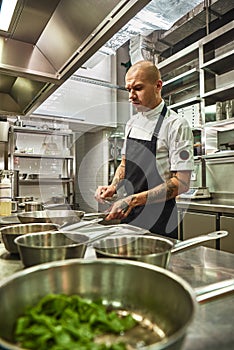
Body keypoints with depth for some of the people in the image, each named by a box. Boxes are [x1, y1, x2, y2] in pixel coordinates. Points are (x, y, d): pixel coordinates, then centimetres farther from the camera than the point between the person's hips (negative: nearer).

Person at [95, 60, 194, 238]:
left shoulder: (177, 125, -13)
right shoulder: (132, 123, 9)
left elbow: (181, 183, -18)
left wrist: (134, 200, -24)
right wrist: (113, 188, -3)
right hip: (128, 216, 7)